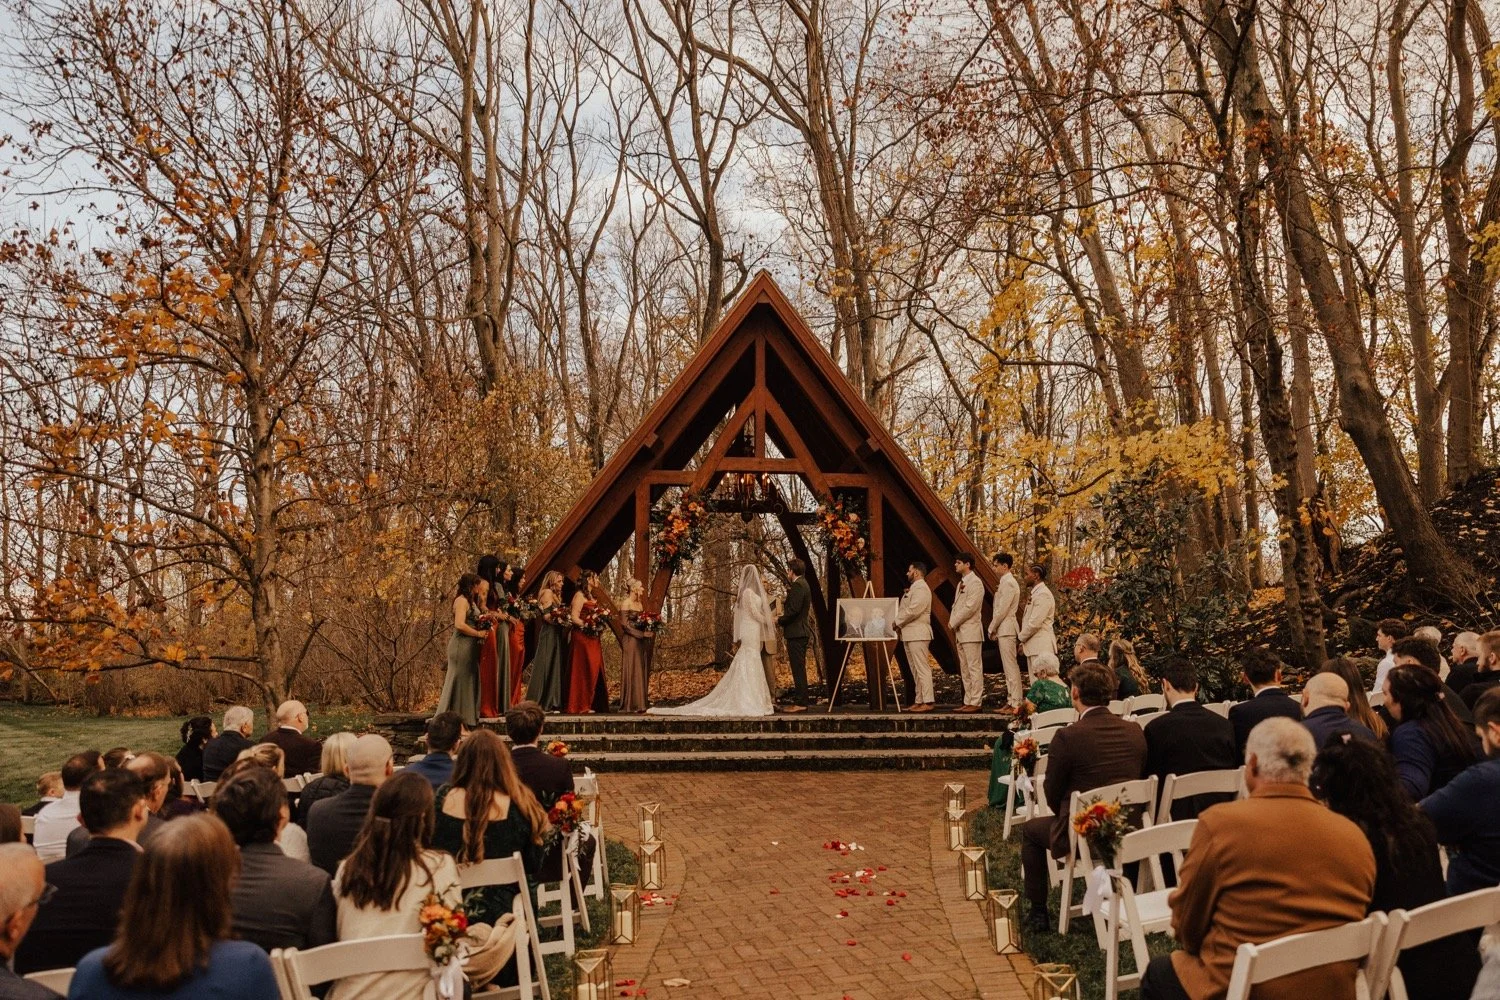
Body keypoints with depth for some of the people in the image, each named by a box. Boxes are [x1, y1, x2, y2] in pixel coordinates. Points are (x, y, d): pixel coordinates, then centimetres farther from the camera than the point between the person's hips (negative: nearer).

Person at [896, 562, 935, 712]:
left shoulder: (921, 588, -11)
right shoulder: (913, 588, 21)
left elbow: (912, 611, -20)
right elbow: (905, 609, 19)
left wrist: (898, 622, -9)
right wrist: (899, 624, 3)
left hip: (918, 634, -10)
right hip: (909, 635, 11)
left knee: (922, 668, -11)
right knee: (915, 670, 11)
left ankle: (928, 702, -13)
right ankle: (919, 701, 14)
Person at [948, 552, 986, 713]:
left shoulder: (975, 582, -10)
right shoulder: (961, 583, 19)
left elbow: (970, 607, -17)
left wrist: (954, 622, -11)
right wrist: (952, 621, 3)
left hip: (971, 631, -10)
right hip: (960, 632, 10)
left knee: (974, 668, -8)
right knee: (964, 669, 11)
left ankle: (975, 702, -7)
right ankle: (968, 701, 15)